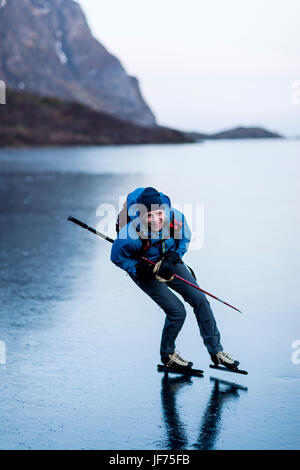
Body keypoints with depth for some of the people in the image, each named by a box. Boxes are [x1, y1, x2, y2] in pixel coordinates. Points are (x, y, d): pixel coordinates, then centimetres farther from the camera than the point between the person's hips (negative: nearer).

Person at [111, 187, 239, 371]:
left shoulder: (176, 218, -25)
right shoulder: (132, 233, -36)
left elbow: (185, 237, -2)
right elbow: (117, 257, -19)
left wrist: (174, 256, -19)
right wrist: (153, 270, -23)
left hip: (169, 263, 5)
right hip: (144, 270, -5)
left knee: (199, 299, -1)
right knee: (177, 312, -12)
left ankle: (216, 350, 13)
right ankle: (167, 355, 14)